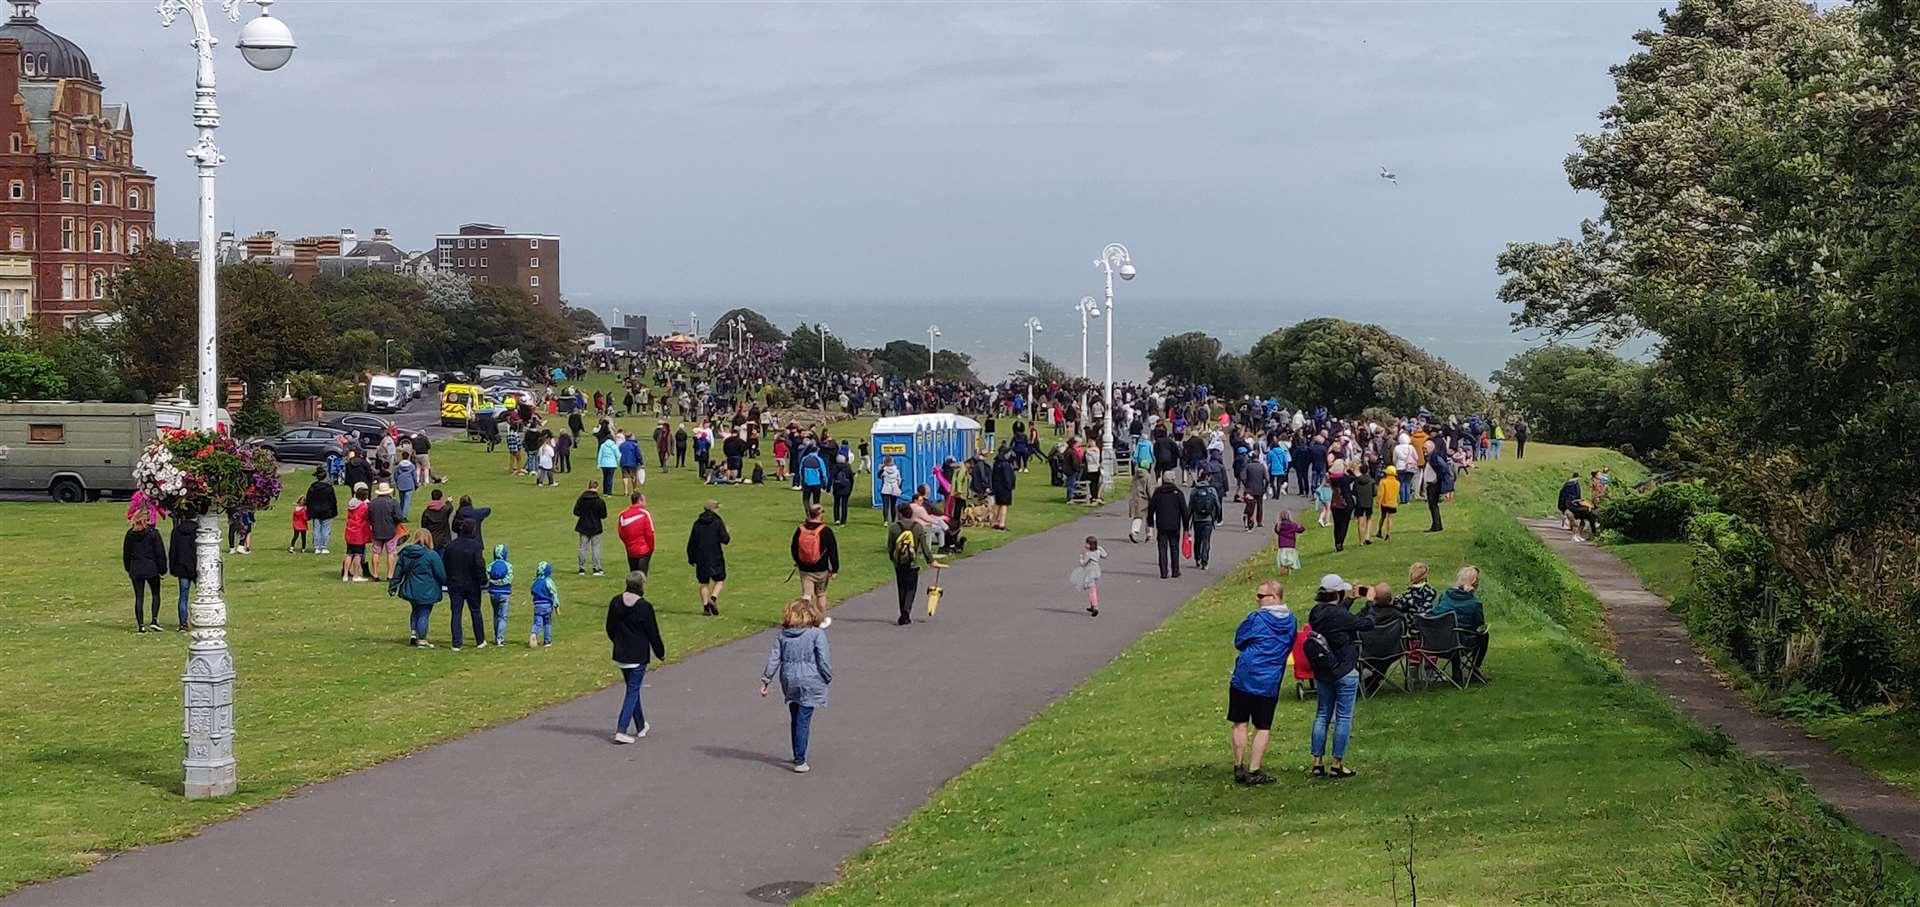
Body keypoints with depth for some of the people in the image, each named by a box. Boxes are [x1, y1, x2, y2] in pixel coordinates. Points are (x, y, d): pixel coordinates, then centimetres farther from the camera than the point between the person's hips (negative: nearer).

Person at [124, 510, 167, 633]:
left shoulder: (130, 533, 2)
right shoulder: (153, 533, -10)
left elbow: (126, 553, 12)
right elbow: (160, 552, -8)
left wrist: (128, 569, 23)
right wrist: (162, 569, 1)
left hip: (135, 569, 3)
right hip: (151, 569, -3)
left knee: (139, 598, 6)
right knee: (156, 595, 14)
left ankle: (140, 625, 4)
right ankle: (154, 620, 1)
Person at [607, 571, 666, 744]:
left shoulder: (615, 602, -1)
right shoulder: (644, 607, -17)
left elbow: (610, 629, 9)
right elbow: (653, 633, -10)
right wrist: (661, 653, 5)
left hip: (620, 656, 6)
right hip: (638, 656, -6)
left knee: (632, 689, 19)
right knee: (633, 691, 0)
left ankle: (641, 726, 32)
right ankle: (621, 730, -10)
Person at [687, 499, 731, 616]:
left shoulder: (697, 523, 6)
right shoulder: (718, 522, -7)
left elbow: (691, 542, 7)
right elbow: (725, 539, -11)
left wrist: (691, 557, 14)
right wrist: (728, 537, 13)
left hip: (701, 558, 3)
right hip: (716, 557, -3)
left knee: (704, 583, 9)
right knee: (719, 580, 8)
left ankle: (705, 605, 0)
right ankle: (713, 599, -15)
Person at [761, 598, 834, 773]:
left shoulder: (782, 634, 2)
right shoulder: (817, 634, -9)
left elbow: (774, 658, 2)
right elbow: (824, 659, -11)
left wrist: (766, 680, 7)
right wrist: (828, 678, 3)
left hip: (789, 681, 4)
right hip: (809, 682, -4)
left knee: (796, 720, 18)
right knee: (803, 722, -2)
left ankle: (798, 756, 30)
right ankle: (800, 761, -4)